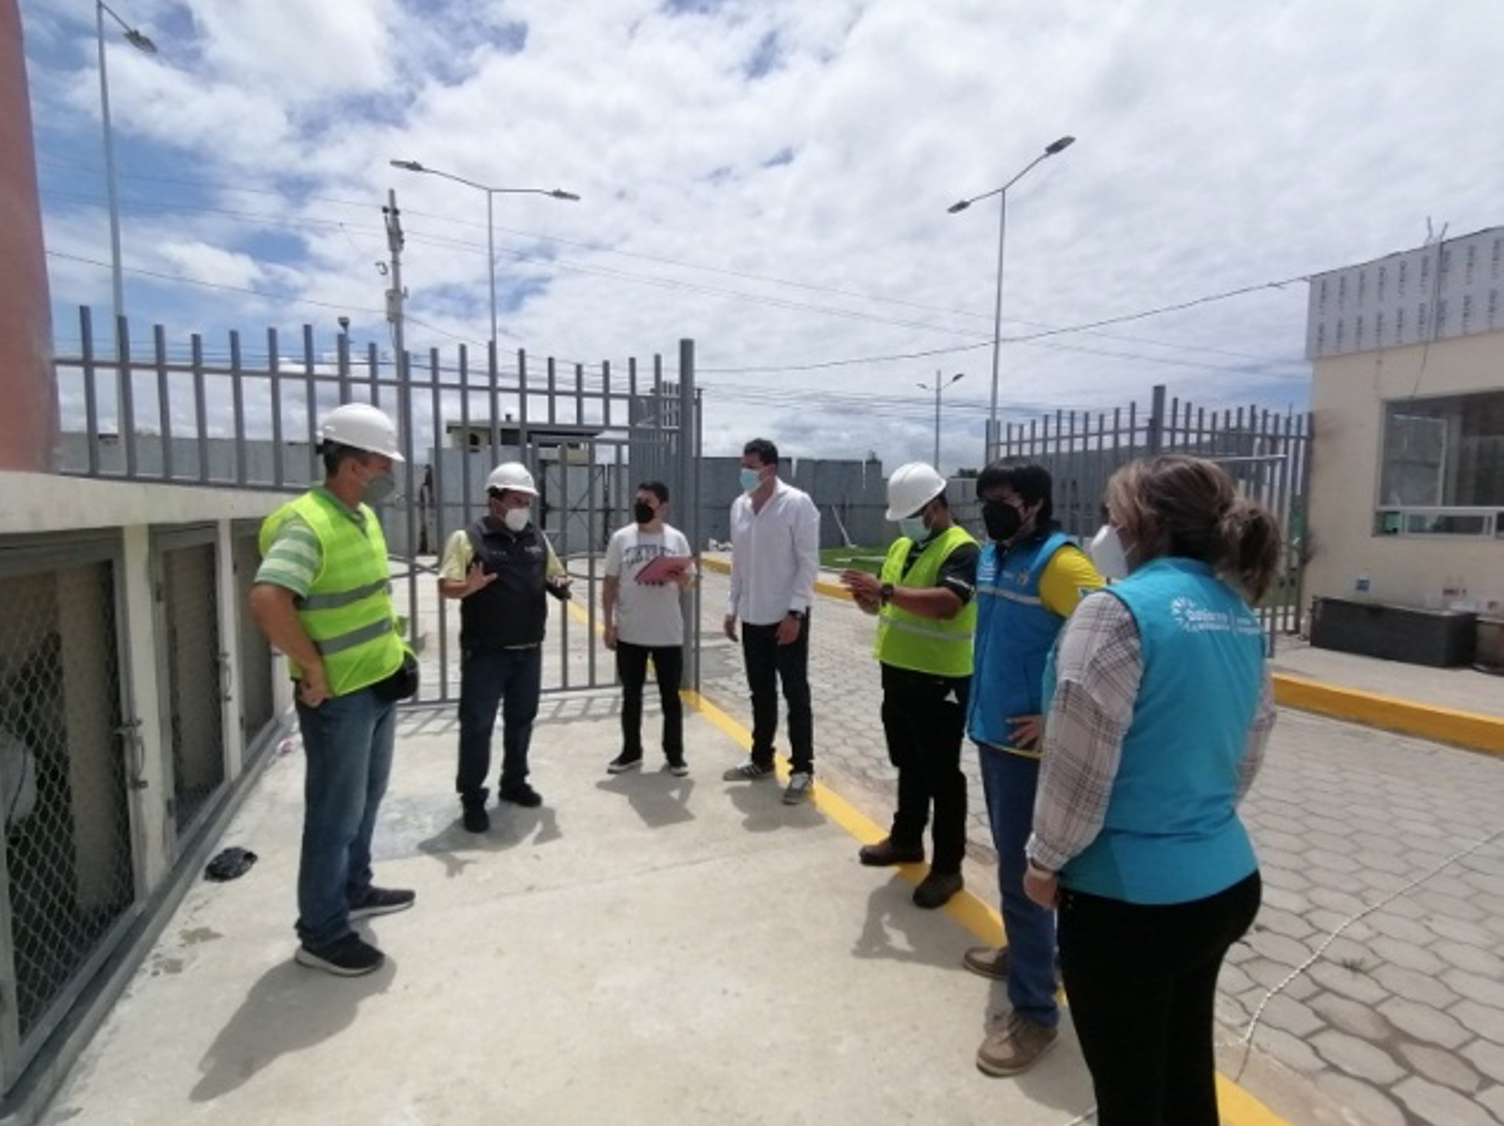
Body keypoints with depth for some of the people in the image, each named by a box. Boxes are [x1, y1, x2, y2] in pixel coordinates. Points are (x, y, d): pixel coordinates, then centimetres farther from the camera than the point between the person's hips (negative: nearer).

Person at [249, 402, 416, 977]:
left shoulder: (364, 517, 9)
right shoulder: (307, 524, -22)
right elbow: (266, 600, -35)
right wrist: (314, 668, -25)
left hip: (379, 686, 9)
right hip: (338, 697, -9)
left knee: (366, 799, 23)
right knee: (336, 814, 5)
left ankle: (354, 890, 42)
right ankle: (322, 934, 22)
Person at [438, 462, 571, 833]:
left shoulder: (537, 538, 8)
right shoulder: (467, 538, -7)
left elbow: (556, 575, 17)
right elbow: (446, 587, -11)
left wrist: (560, 586, -6)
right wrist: (469, 587, -33)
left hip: (528, 651, 5)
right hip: (484, 653, -5)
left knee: (521, 721, 16)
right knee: (477, 725, 2)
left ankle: (514, 783, 32)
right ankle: (472, 798, 15)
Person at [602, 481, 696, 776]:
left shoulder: (676, 538, 0)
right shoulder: (621, 538, 0)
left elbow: (690, 579, 3)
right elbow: (609, 584, 3)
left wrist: (677, 577, -21)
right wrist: (608, 624, -1)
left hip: (669, 633, 0)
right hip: (629, 633, 1)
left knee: (671, 697, 9)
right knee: (631, 696, 12)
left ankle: (675, 754, 23)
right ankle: (631, 752, 28)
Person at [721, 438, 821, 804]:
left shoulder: (797, 504, -11)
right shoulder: (739, 506, 7)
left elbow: (808, 562, -12)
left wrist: (795, 612, -17)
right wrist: (732, 607, 10)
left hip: (787, 617, -6)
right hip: (752, 618, 6)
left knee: (796, 696, 3)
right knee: (761, 695, 16)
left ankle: (802, 770, 14)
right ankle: (761, 760, 30)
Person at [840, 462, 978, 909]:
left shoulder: (961, 549, -15)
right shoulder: (900, 547, 11)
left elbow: (945, 604, -31)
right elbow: (884, 605, 14)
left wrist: (885, 590, -33)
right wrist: (867, 597, -9)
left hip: (940, 681, -8)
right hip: (897, 675, 8)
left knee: (942, 775, 4)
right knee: (908, 766, 21)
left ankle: (948, 866, 18)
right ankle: (906, 838, 38)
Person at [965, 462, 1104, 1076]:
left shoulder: (1059, 563, -19)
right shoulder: (991, 556, 7)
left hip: (1029, 743, -8)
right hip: (990, 731, 8)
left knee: (1021, 872, 1)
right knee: (1009, 858, 22)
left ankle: (1035, 1011, 18)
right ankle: (1028, 951, 43)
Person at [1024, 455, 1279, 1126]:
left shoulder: (1118, 611, -21)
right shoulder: (1242, 617, 3)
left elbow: (1079, 763, -20)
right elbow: (1249, 753, 12)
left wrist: (1045, 860, -5)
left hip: (1128, 897, -7)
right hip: (1227, 884, 7)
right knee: (1186, 1072, 27)